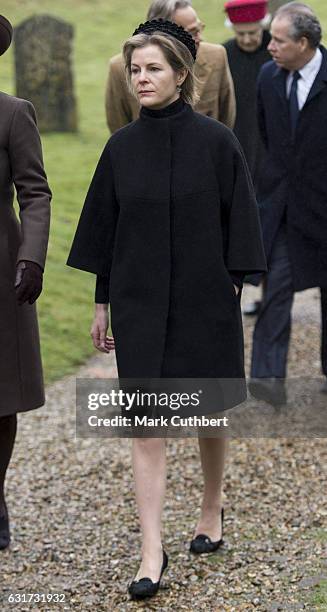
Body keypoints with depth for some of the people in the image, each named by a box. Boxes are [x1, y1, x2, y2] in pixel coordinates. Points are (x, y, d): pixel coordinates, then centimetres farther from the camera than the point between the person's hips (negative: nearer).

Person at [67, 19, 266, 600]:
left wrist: (230, 293, -6)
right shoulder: (121, 147, 2)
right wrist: (101, 303, 8)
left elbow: (237, 225, -4)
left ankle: (211, 510, 38)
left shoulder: (215, 141, -7)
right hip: (139, 305, 2)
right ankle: (152, 551, 0)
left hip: (203, 301, -2)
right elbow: (104, 228, 7)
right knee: (146, 428, -2)